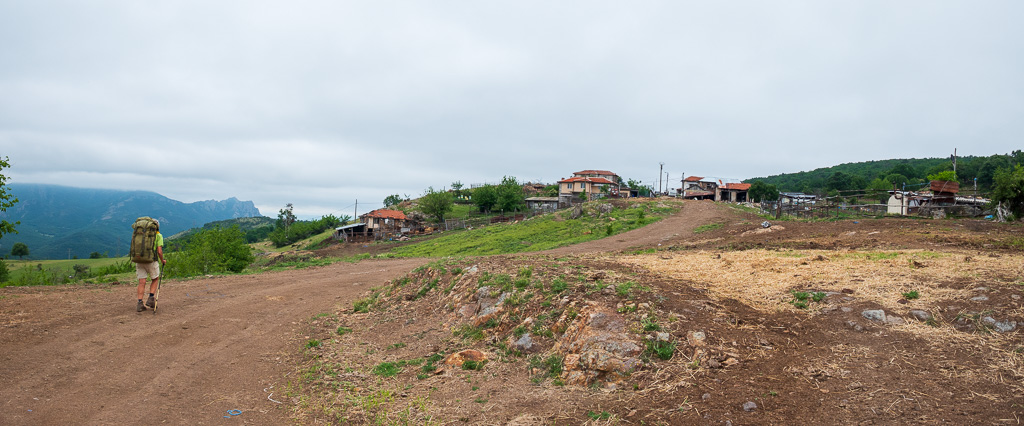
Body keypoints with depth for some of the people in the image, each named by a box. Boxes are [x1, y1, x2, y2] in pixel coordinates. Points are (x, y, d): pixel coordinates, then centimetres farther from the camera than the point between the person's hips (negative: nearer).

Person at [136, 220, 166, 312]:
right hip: (150, 260, -4)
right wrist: (162, 261, 11)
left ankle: (140, 304, 2)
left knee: (142, 282, 7)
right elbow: (159, 251, -5)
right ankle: (150, 299, 6)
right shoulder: (158, 235, 4)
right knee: (155, 279, 17)